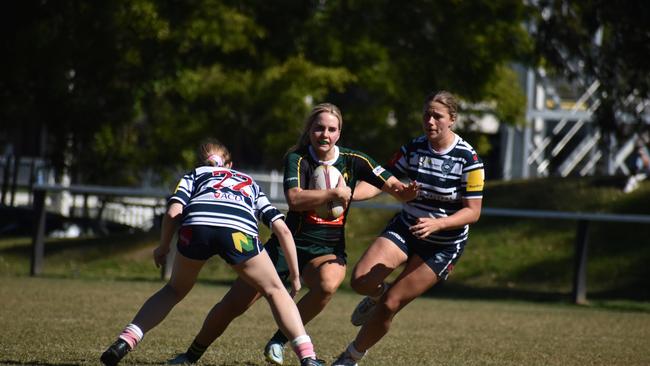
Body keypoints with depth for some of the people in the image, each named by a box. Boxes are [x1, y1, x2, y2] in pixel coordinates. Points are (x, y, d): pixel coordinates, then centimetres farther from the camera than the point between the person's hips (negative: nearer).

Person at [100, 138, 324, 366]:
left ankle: (124, 341, 11)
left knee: (174, 290, 25)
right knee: (275, 291, 18)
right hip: (239, 232, -1)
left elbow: (173, 212, 16)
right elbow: (282, 229, 29)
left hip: (196, 223, 1)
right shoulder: (251, 184, 41)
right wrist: (295, 275, 33)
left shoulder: (194, 175, 36)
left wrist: (163, 248, 31)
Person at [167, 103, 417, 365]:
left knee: (328, 284, -36)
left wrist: (406, 191, -28)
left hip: (328, 250, 1)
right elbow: (294, 198, -29)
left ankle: (279, 341, -15)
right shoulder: (297, 159, -11)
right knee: (233, 305, -4)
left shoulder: (353, 161, -3)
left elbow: (396, 189, -6)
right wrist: (335, 193, -28)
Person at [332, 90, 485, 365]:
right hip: (405, 229, 3)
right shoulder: (413, 149, -5)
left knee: (390, 305, -9)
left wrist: (437, 224, -30)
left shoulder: (468, 159, -16)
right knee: (361, 280, -19)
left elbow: (473, 211, -14)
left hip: (443, 245, -3)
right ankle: (378, 293, 20)